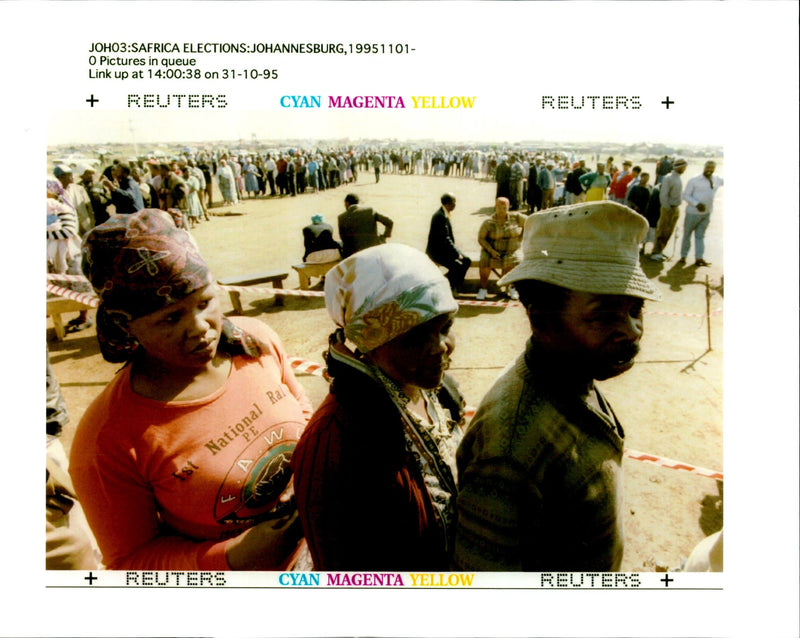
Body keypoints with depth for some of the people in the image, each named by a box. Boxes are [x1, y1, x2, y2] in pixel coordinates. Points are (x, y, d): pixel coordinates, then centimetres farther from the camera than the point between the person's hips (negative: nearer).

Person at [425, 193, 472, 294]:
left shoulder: (446, 214, 10)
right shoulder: (440, 216, -21)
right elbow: (444, 239, -24)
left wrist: (454, 247, 7)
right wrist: (457, 253, -21)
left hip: (444, 248, 10)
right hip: (436, 251, -10)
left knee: (467, 261, 0)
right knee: (457, 266, -26)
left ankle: (455, 287, 8)